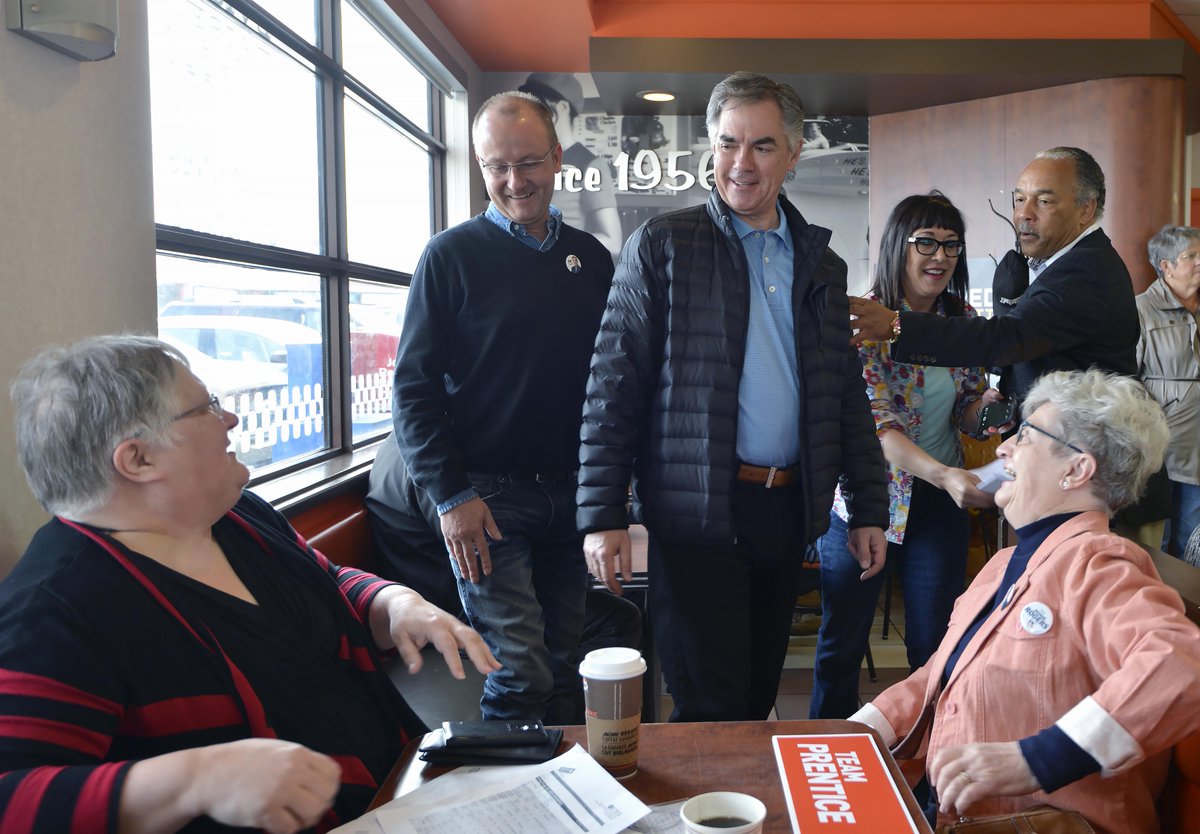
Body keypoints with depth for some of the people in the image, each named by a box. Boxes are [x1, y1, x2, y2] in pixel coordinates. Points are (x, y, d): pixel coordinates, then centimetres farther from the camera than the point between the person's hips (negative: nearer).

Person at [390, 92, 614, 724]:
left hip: (573, 497, 4)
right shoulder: (452, 256, -3)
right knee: (521, 674, -5)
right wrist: (450, 494, -12)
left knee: (564, 669, 13)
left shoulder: (592, 258, 10)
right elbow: (414, 387, -5)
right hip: (487, 495, -4)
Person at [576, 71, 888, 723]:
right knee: (710, 712, -2)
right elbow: (613, 386, -6)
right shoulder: (661, 246, -1)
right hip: (698, 516, -4)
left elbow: (848, 396, 17)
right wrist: (601, 516, -12)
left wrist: (869, 509, 12)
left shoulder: (821, 265, 13)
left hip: (788, 510, 5)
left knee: (756, 700, 15)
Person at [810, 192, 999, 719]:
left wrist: (991, 403, -14)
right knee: (843, 641, 11)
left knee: (936, 645, 9)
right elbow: (876, 423, -23)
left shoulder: (964, 319, 3)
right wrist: (944, 474, -36)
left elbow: (967, 413, 10)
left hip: (941, 503, 4)